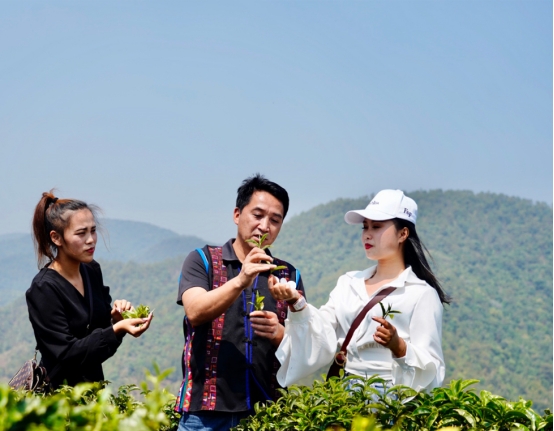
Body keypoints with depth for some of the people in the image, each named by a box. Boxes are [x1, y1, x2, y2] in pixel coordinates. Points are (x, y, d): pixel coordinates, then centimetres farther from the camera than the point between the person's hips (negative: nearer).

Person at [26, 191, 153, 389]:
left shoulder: (92, 271, 1)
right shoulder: (44, 289, -18)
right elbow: (67, 354, -20)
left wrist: (115, 317, -9)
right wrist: (117, 330, -28)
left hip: (95, 382, 6)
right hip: (60, 391, -5)